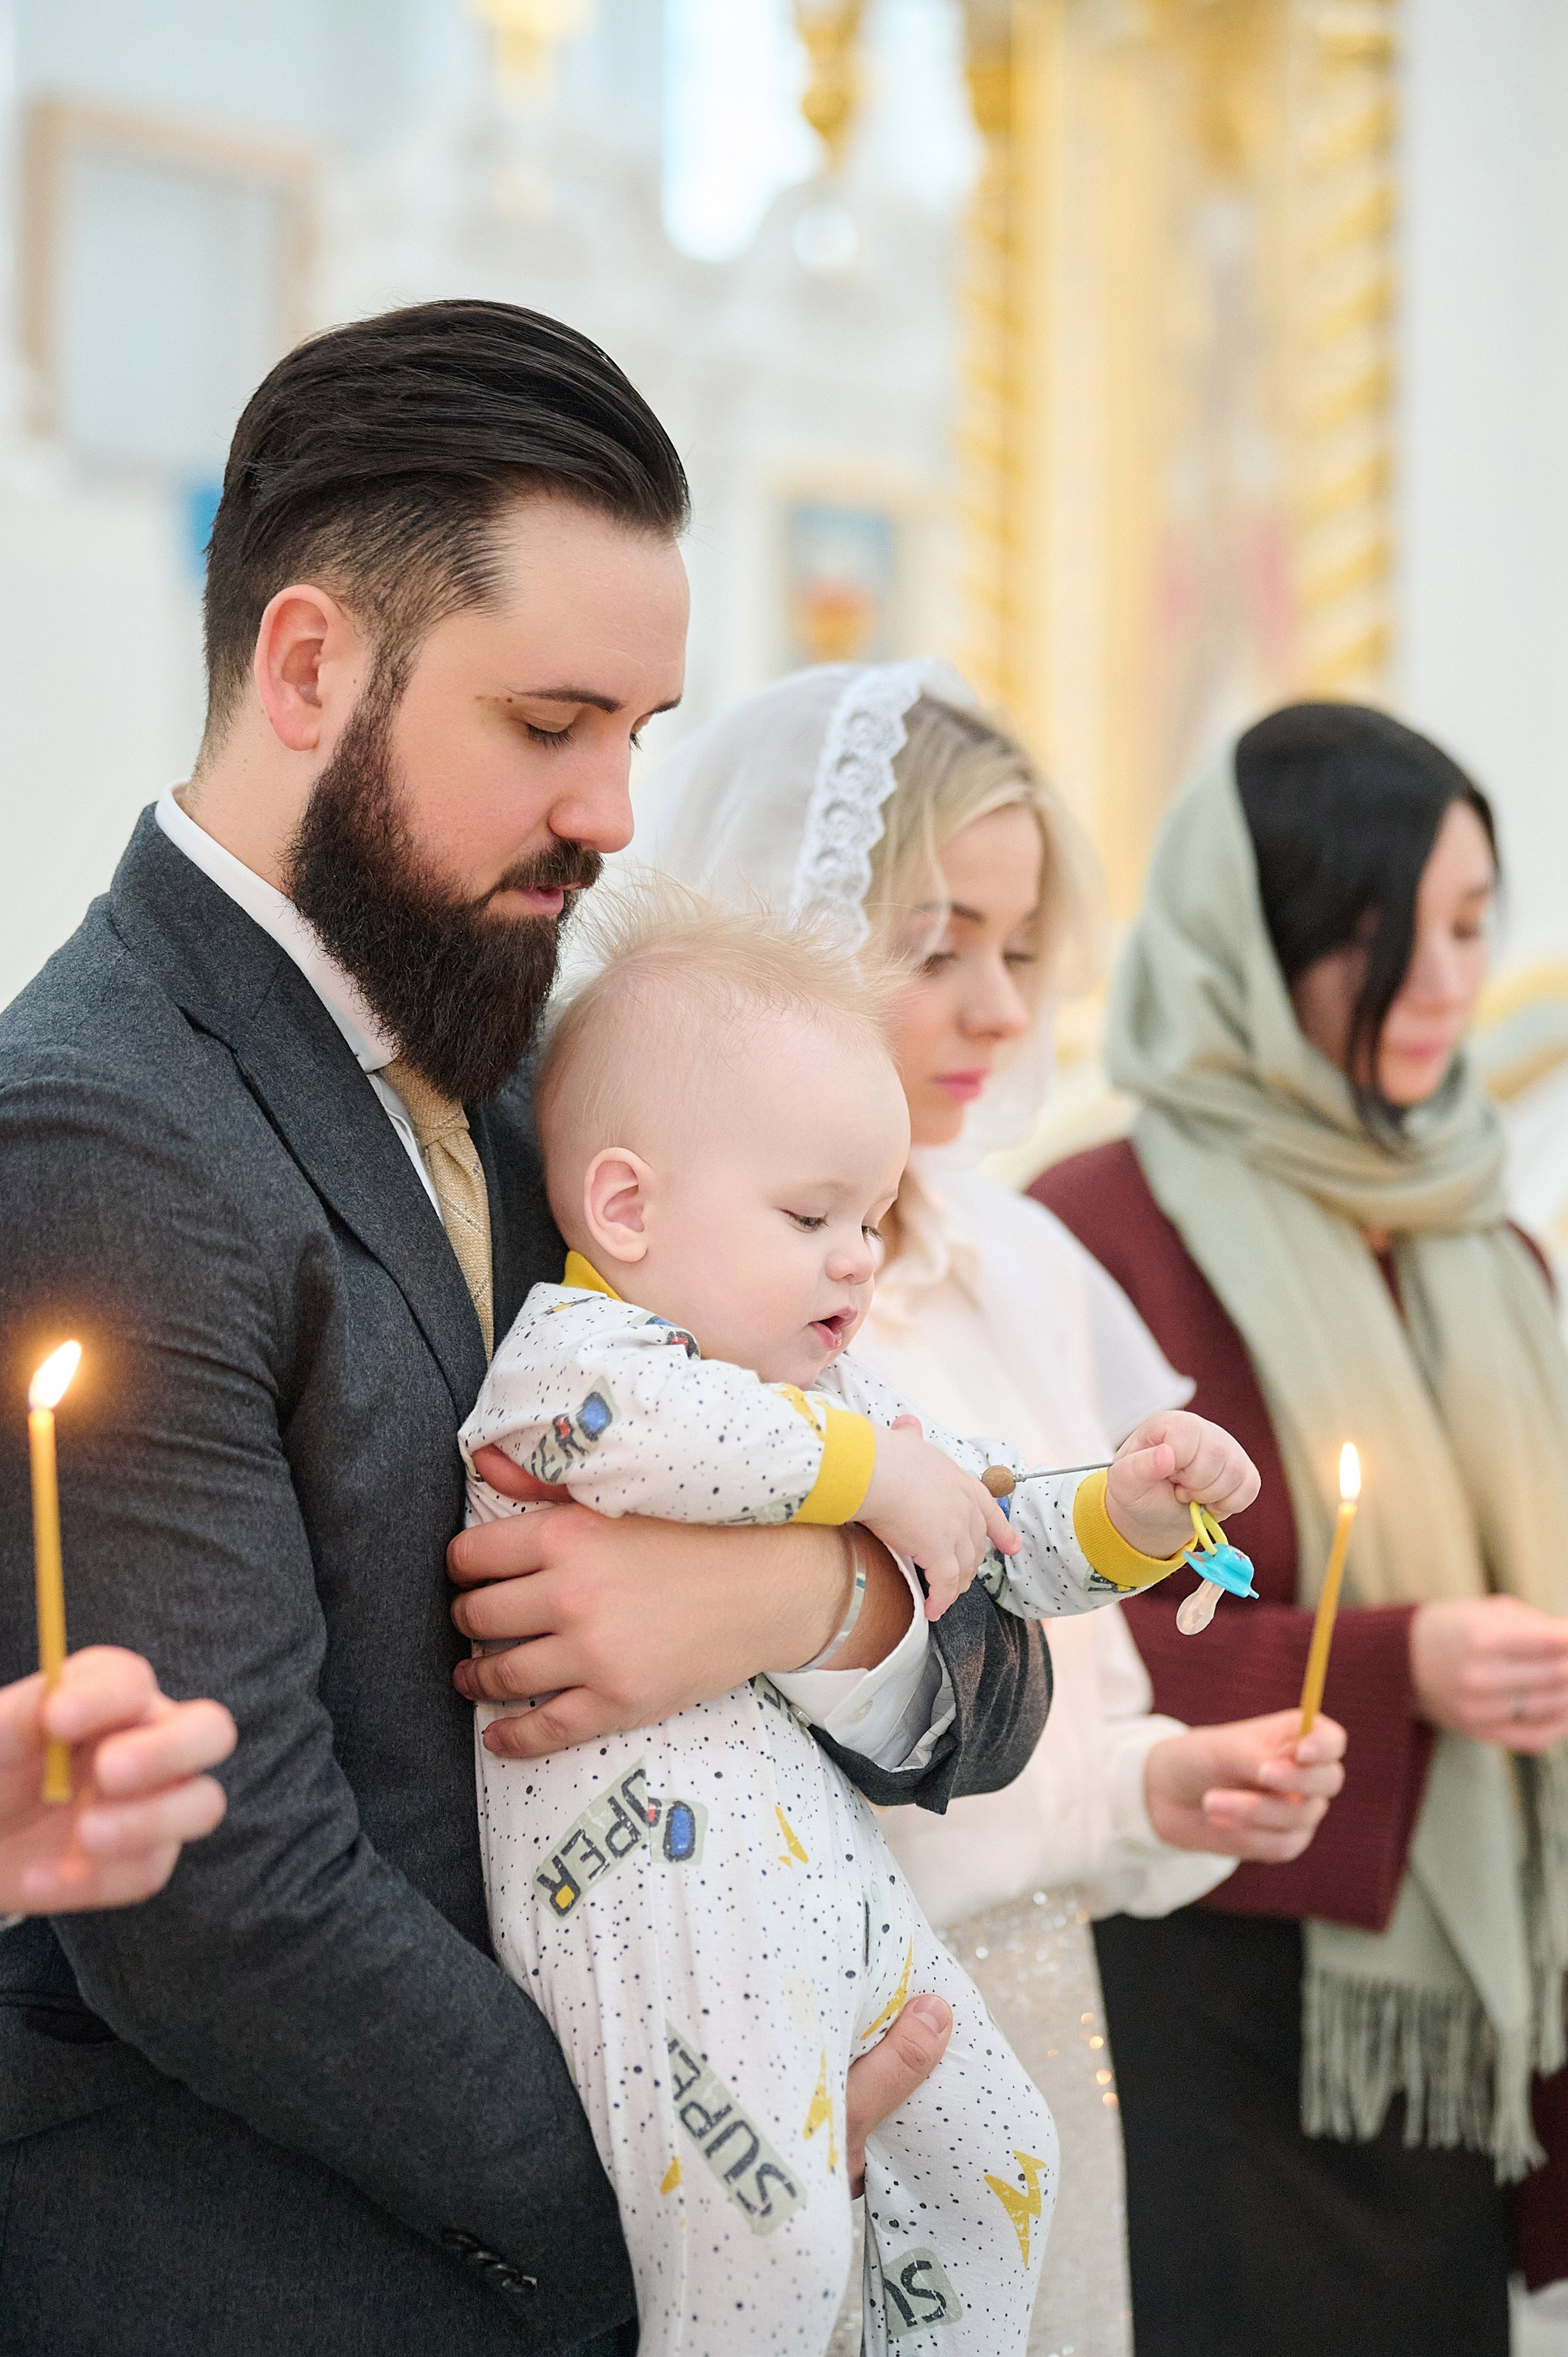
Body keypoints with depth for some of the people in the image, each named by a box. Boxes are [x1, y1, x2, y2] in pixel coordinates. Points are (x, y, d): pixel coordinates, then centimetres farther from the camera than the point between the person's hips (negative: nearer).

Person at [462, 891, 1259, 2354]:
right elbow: (656, 1425, -34)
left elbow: (1001, 1544, 22)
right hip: (660, 1896, -9)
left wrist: (1131, 1516, 2)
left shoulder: (829, 1391, 17)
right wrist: (876, 1468, -21)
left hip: (830, 1874, 9)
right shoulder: (565, 1349, -9)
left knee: (996, 2156, 18)